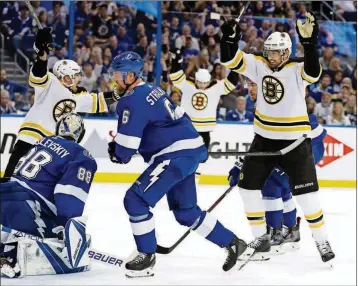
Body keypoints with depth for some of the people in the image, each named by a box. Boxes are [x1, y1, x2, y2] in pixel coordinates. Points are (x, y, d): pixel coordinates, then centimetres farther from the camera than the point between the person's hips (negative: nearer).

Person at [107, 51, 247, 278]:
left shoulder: (133, 101, -16)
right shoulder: (151, 90, 15)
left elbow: (126, 147, -17)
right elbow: (178, 117, 25)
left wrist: (116, 153, 4)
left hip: (177, 155, -10)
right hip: (188, 151, 10)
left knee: (136, 200, -11)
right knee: (186, 212, 18)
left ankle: (146, 256, -3)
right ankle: (232, 243, 26)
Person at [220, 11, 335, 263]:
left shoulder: (297, 69, -15)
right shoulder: (259, 65, -2)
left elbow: (313, 73, -36)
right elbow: (231, 60, -6)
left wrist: (309, 43, -49)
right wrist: (230, 38, -26)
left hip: (295, 141, -5)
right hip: (264, 139, 5)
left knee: (306, 194, -9)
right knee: (248, 186, 6)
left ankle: (322, 241, 6)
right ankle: (261, 237, 20)